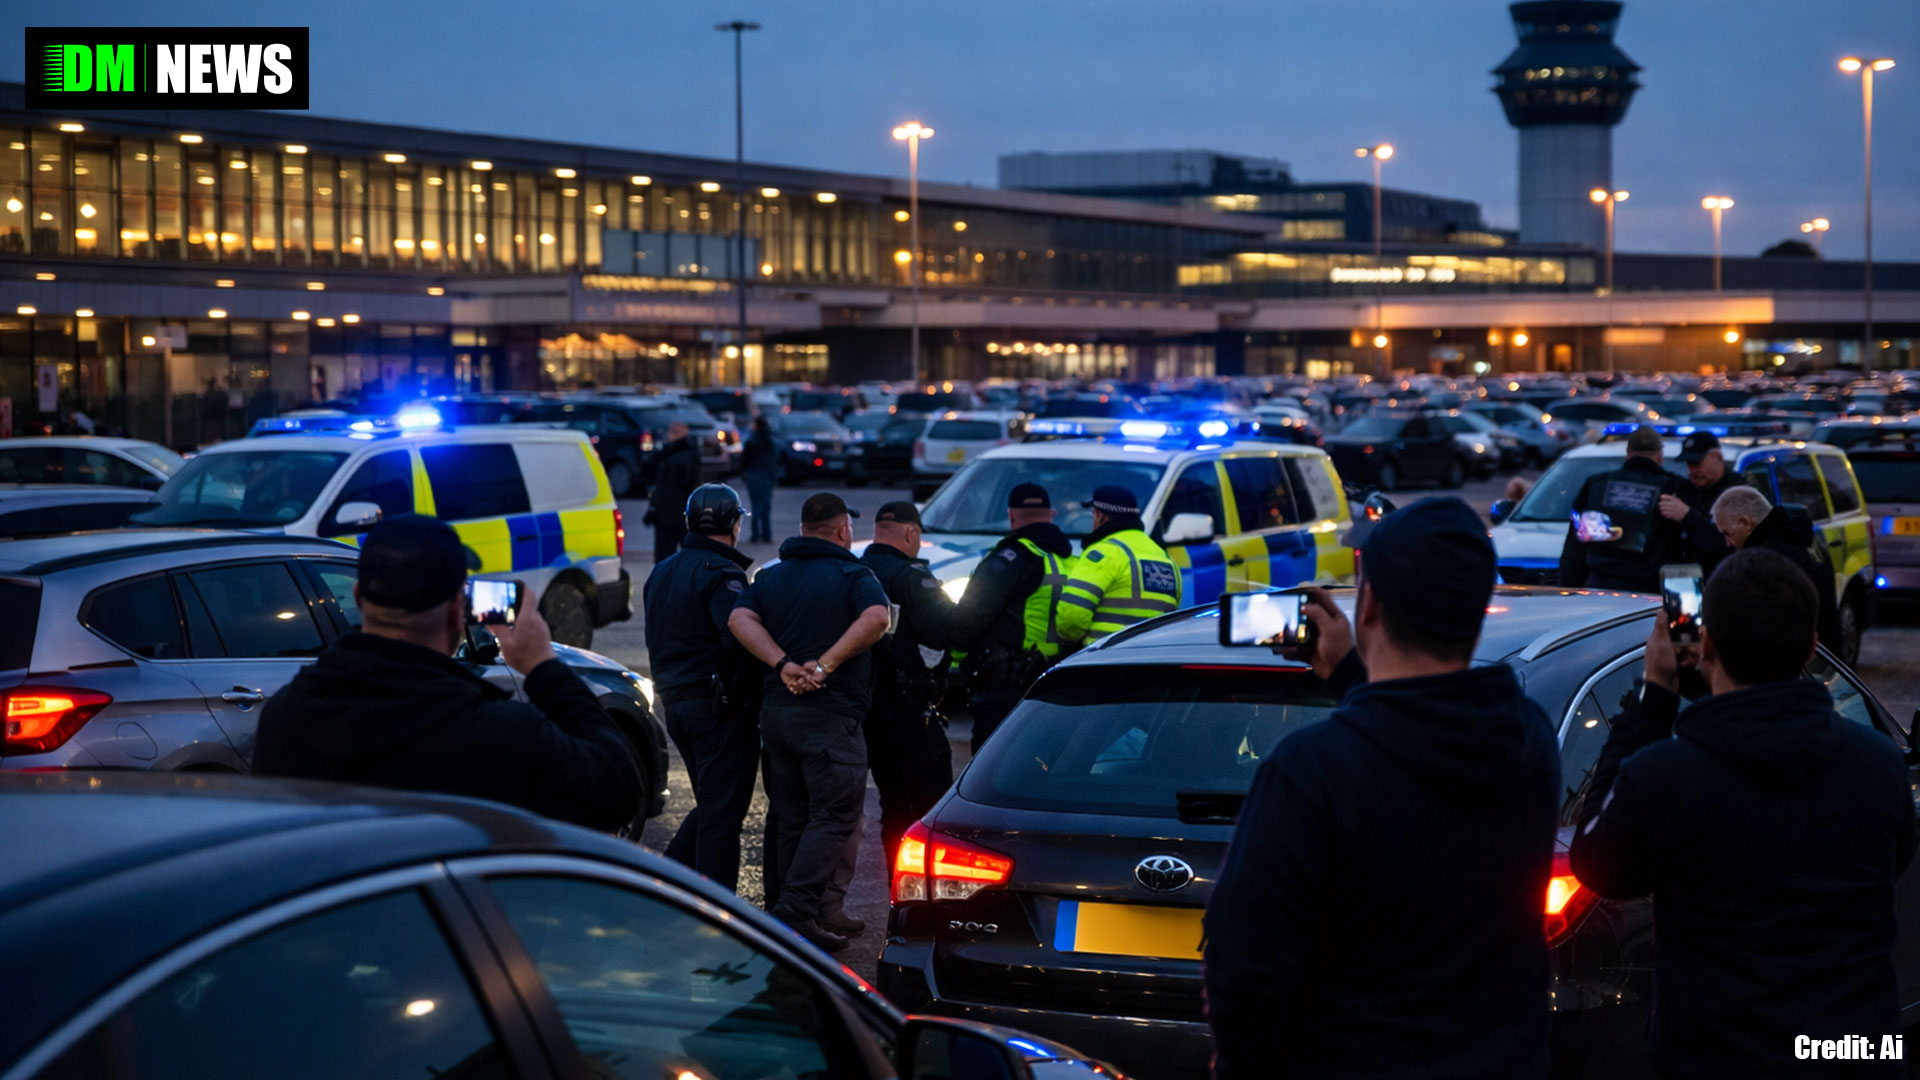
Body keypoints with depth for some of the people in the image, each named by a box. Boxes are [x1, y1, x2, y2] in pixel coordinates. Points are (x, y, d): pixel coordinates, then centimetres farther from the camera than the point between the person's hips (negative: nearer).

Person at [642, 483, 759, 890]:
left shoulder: (661, 572, 16)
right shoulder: (721, 574, -14)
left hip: (676, 702, 9)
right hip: (720, 705, -9)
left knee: (710, 804, 20)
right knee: (722, 811, -3)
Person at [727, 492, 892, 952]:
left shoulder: (769, 577, 15)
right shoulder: (851, 574, -1)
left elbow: (739, 619, -2)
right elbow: (876, 617, -22)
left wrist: (784, 665, -11)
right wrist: (826, 664, -22)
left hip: (776, 708, 6)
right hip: (830, 714, -6)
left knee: (790, 819, 14)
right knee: (834, 816, -4)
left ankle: (783, 914, 16)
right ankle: (796, 910, -15)